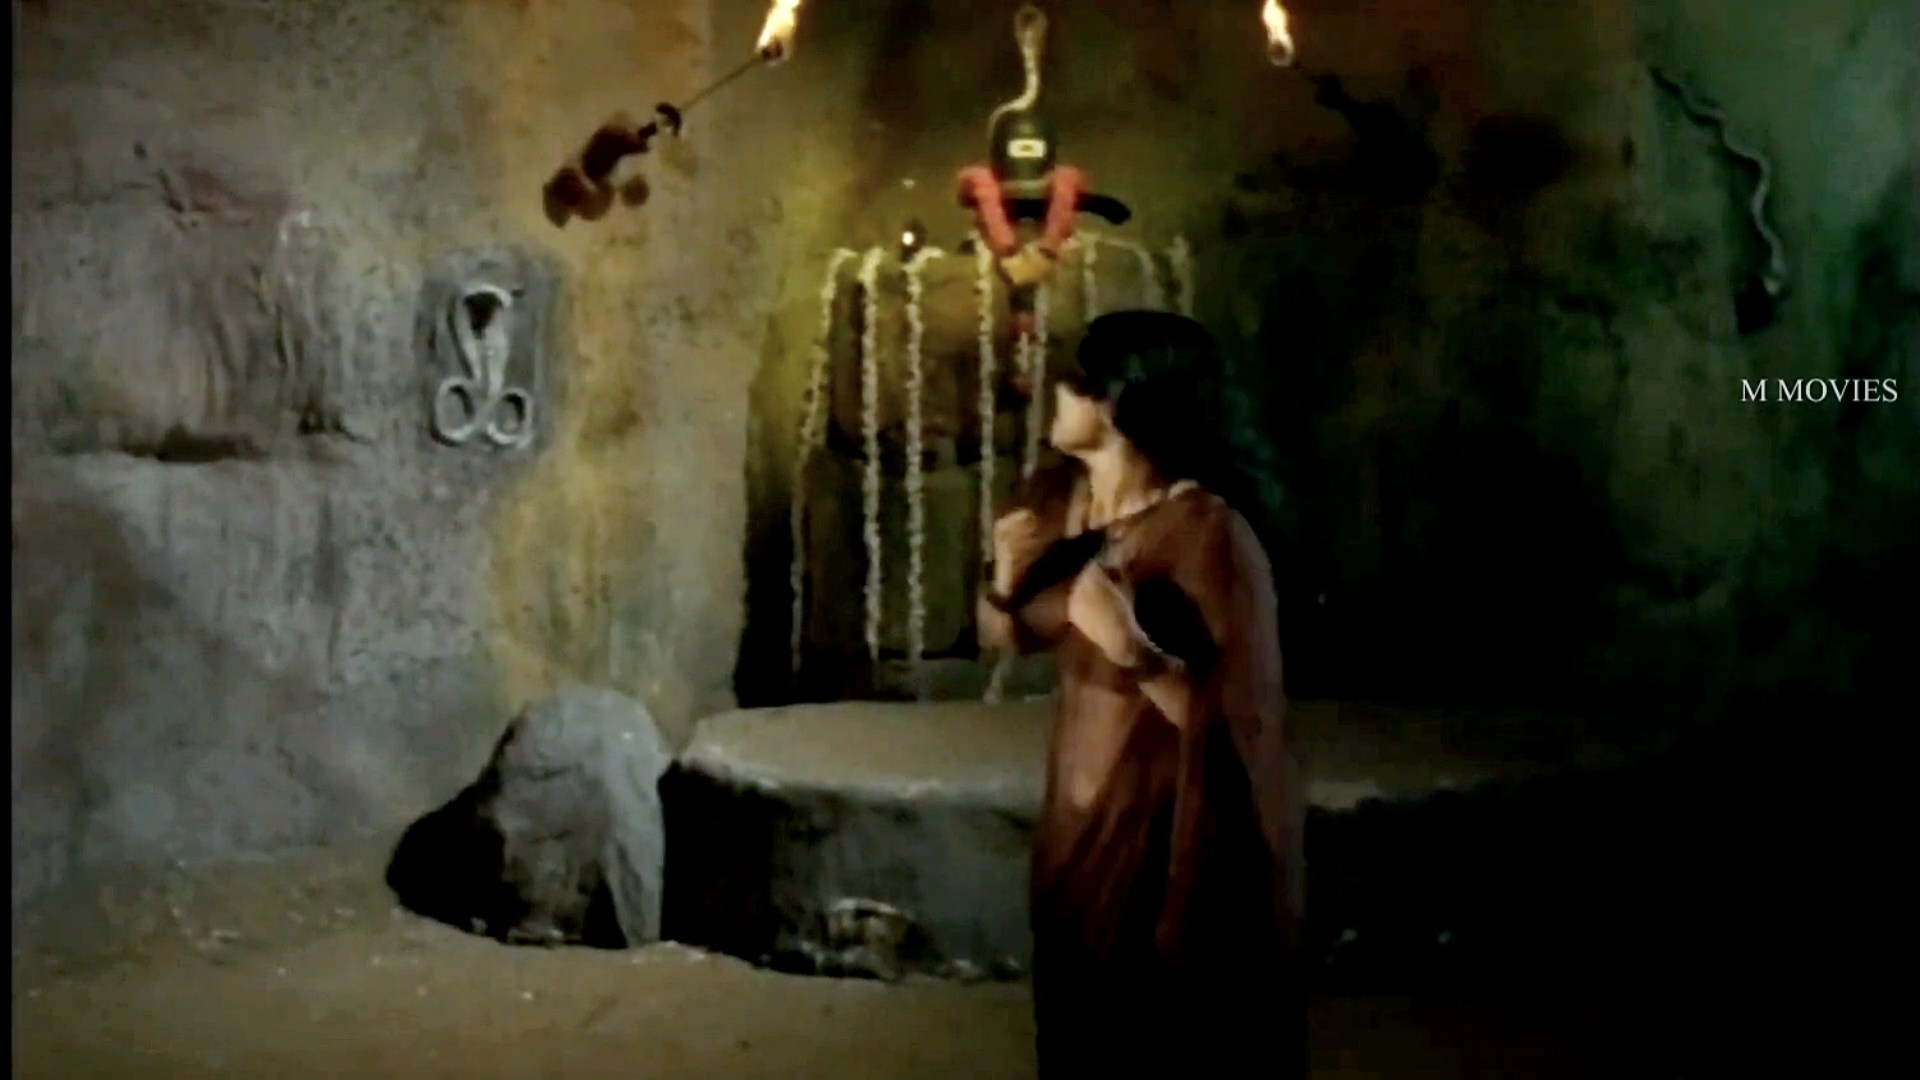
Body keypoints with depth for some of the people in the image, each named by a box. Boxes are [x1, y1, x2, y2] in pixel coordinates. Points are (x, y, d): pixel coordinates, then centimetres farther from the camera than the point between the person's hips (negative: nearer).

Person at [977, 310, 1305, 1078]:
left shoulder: (1204, 530, -24)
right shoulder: (1055, 499, -1)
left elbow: (1240, 721, -24)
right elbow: (1007, 638, 12)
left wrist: (1136, 650, -35)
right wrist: (1008, 577, -8)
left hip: (1183, 839, -7)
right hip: (1084, 814, 7)